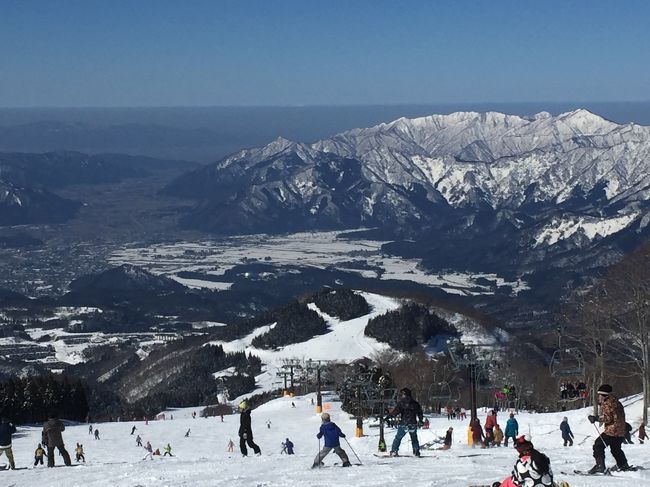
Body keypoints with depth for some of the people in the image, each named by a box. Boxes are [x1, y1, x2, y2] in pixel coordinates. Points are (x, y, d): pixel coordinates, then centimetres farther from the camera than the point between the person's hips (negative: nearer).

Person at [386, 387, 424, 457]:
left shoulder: (401, 402, -5)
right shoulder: (415, 403, 11)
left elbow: (396, 411, -12)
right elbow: (420, 412, 19)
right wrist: (421, 420, 35)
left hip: (404, 424, -4)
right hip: (413, 424, 4)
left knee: (398, 438, 2)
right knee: (414, 438, 19)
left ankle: (394, 451, -6)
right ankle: (416, 452, 14)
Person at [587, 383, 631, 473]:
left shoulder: (607, 404, -11)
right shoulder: (616, 402, 17)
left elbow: (608, 418, -19)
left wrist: (596, 419, -14)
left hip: (612, 431, -9)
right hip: (621, 432, 10)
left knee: (598, 445, -5)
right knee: (615, 449, 26)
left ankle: (600, 466, -12)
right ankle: (624, 466, 30)